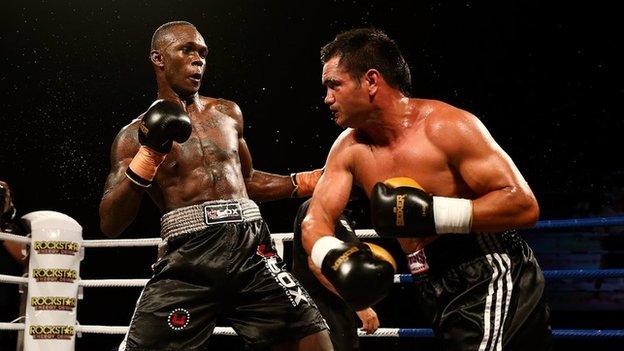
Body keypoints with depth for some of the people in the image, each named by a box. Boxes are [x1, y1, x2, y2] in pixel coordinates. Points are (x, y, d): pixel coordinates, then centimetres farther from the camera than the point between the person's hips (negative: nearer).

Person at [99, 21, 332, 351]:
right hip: (186, 261, -3)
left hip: (250, 250, 3)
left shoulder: (227, 113, 17)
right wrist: (148, 155, -11)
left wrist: (304, 182, 20)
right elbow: (110, 224, -2)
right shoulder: (136, 135, 6)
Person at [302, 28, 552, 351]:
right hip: (438, 296, 7)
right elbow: (316, 218, 0)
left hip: (492, 282, -7)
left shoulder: (447, 127, -17)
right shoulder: (349, 149, 3)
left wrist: (433, 214, -28)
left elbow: (524, 205, -20)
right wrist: (331, 257, -23)